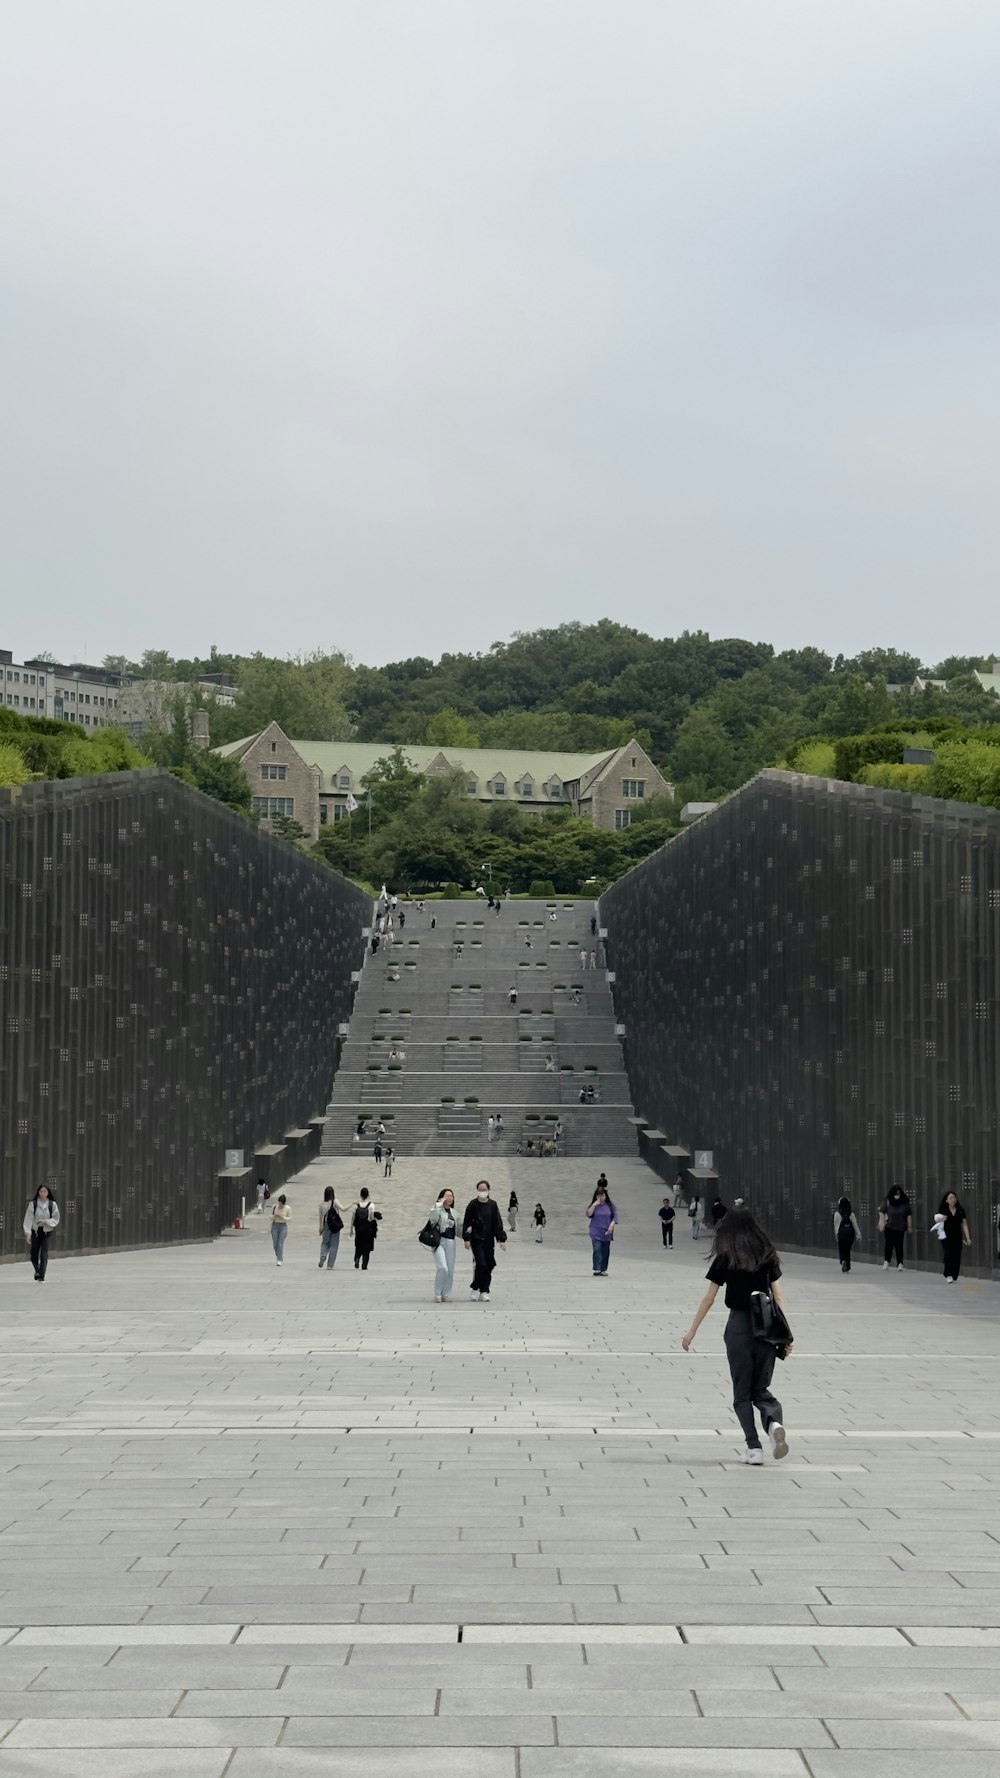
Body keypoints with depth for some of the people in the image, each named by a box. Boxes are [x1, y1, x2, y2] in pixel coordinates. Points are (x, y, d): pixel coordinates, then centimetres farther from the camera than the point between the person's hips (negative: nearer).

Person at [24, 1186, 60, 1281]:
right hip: (35, 1231, 1)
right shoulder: (33, 1204, -7)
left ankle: (41, 1277, -3)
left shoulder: (52, 1204, -5)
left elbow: (56, 1219, 1)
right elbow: (28, 1219, -8)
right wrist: (28, 1233, -14)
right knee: (34, 1255, 7)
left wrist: (47, 1222, -18)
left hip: (47, 1231, -1)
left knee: (44, 1255, -8)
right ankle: (37, 1271, 35)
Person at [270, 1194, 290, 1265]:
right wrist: (274, 1216, -16)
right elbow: (271, 1216, 8)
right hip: (275, 1225, 3)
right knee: (275, 1244, 4)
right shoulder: (275, 1207, 0)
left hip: (283, 1226, -3)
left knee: (280, 1244, -10)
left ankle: (279, 1260, -9)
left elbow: (289, 1218, -1)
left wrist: (282, 1217, -19)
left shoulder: (287, 1208, -6)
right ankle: (278, 1256, 31)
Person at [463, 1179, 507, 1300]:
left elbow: (498, 1222, 8)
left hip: (489, 1240, 3)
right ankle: (474, 1288, 6)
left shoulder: (493, 1204, 6)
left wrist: (502, 1239, 3)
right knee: (481, 1264, -13)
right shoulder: (473, 1205, -2)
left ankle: (484, 1291, 12)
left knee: (489, 1265, 2)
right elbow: (466, 1222, 0)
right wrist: (467, 1238, -7)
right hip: (476, 1240, -3)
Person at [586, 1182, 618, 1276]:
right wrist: (595, 1205, -17)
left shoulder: (609, 1205, 3)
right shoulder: (594, 1205, 2)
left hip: (606, 1232, 2)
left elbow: (615, 1216, 3)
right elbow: (589, 1214, -12)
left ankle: (603, 1269, 13)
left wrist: (611, 1225, -10)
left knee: (605, 1251, 5)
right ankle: (597, 1269, -14)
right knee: (597, 1250, -12)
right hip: (596, 1232, -2)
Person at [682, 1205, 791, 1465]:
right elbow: (778, 1297, 6)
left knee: (742, 1392, 8)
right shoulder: (768, 1256, 7)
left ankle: (753, 1447, 0)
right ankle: (774, 1421, -17)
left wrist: (691, 1332, 8)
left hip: (739, 1325, -3)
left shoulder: (725, 1259, -1)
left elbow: (708, 1299, 1)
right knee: (761, 1388, 13)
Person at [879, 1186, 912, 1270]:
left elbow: (908, 1215, 6)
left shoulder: (905, 1202, 0)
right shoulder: (887, 1201, -5)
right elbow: (881, 1212, -3)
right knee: (889, 1244, -8)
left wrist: (909, 1226, 7)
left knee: (899, 1245, 2)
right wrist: (882, 1223, -10)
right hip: (889, 1227, -2)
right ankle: (886, 1261, -3)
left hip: (901, 1227, 2)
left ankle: (900, 1264, 5)